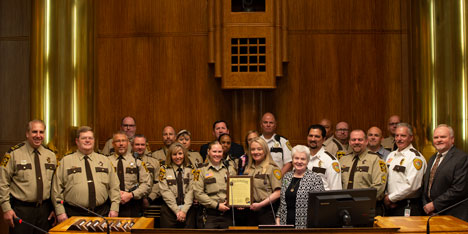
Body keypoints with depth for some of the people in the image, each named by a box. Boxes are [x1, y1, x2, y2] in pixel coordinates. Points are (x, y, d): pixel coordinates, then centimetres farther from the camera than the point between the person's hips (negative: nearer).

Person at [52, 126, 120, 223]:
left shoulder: (105, 160, 13)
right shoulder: (66, 161, 6)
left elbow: (114, 186, 10)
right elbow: (57, 189, 3)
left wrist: (114, 208, 1)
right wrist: (60, 212, -5)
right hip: (74, 214, -2)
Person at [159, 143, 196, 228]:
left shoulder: (190, 169, 9)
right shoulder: (164, 169, 6)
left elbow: (191, 190, 1)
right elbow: (165, 191, -2)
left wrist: (184, 210, -11)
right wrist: (177, 210, -10)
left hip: (187, 207, 1)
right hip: (170, 207, 0)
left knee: (189, 227, -13)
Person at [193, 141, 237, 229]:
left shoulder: (230, 169, 13)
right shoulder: (202, 171, 3)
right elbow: (198, 193, -6)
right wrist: (216, 205, -11)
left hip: (228, 213, 3)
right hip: (211, 215, -3)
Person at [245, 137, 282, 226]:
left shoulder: (272, 168, -4)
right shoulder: (248, 169, 14)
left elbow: (277, 193, -12)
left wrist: (260, 204, -17)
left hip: (266, 211, -5)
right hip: (251, 211, 5)